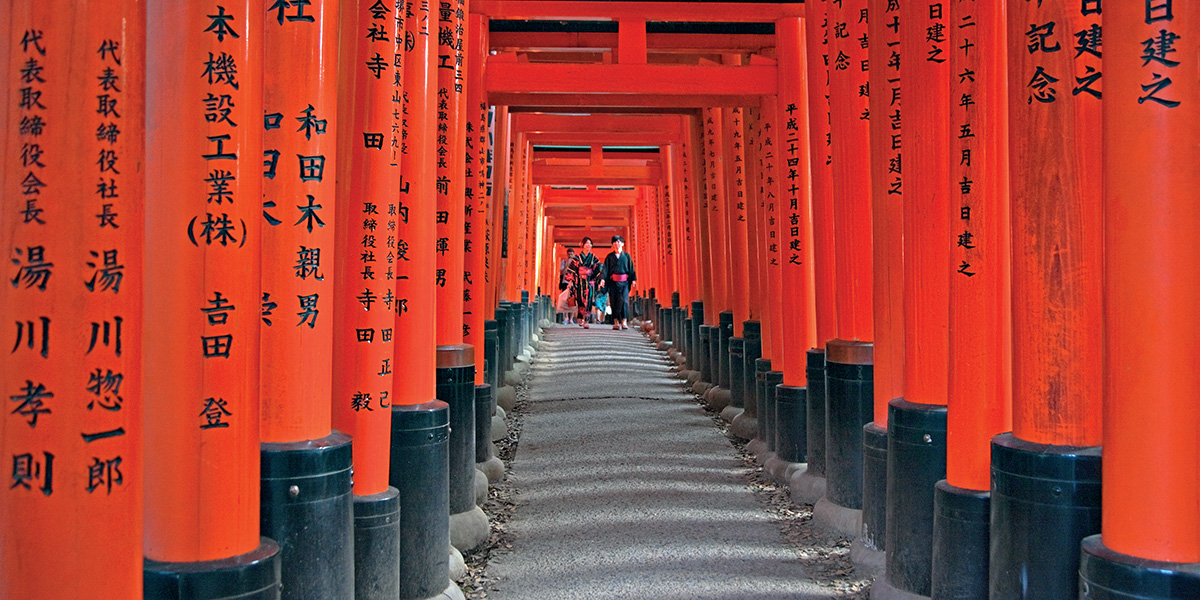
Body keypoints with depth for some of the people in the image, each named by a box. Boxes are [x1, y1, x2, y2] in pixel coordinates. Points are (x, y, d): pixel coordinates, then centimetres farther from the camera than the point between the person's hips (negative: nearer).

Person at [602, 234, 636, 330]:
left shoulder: (627, 256, 11)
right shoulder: (609, 256, 10)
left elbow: (631, 268, 10)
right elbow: (605, 269, 4)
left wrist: (633, 280, 0)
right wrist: (603, 279, -10)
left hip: (624, 282, -1)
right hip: (613, 282, 1)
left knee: (624, 300, -13)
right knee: (614, 301, -2)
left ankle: (624, 322, -17)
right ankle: (616, 322, 0)